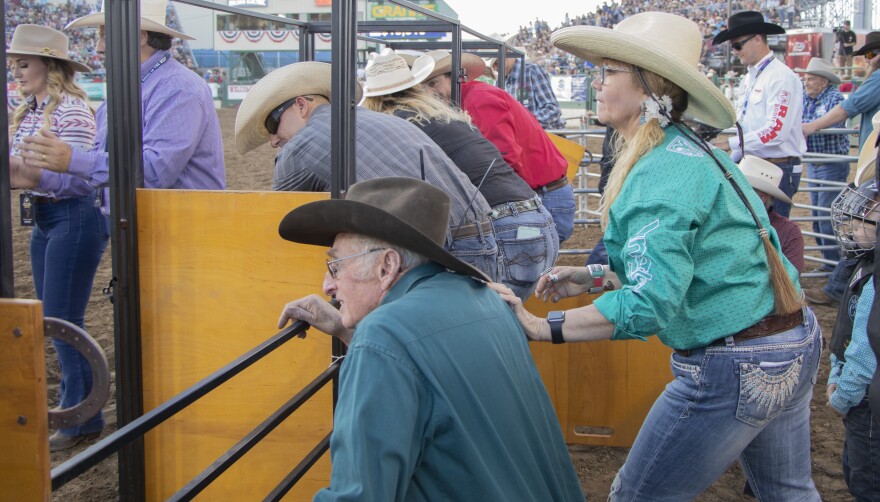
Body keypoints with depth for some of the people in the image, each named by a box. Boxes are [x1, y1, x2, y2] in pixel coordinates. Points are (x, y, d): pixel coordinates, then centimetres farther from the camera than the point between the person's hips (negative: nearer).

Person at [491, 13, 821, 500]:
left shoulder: (662, 174, -22)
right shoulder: (692, 152, 8)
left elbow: (650, 303, -31)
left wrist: (540, 327, -31)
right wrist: (596, 277, 10)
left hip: (731, 367, -10)